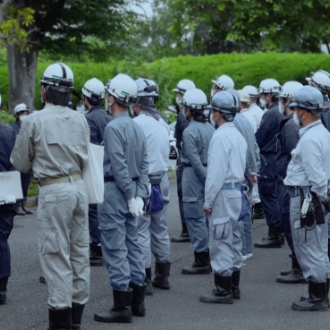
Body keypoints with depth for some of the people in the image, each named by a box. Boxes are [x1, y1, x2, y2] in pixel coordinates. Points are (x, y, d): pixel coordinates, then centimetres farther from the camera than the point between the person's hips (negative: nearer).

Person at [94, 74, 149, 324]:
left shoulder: (113, 127, -15)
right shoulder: (137, 128, 12)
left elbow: (119, 166, -19)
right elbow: (144, 164, 10)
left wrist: (131, 196, -15)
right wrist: (140, 194, 5)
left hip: (115, 191, -9)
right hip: (132, 191, 9)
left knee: (115, 248, -5)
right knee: (131, 244, 14)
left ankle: (122, 306, -3)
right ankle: (137, 301, 19)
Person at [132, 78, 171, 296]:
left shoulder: (138, 123, -14)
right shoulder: (162, 123, 10)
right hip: (162, 180, 8)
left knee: (141, 231, -4)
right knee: (160, 230, 13)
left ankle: (144, 279, -3)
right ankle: (163, 276, 19)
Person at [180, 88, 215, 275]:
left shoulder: (190, 131, -15)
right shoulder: (211, 128, 7)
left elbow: (195, 159, -18)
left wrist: (206, 178, -13)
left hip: (195, 175, -8)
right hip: (209, 173, 8)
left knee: (195, 217, -2)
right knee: (208, 216, 14)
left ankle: (202, 261, 0)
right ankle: (210, 257, 19)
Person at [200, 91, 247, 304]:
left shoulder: (221, 136, -16)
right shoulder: (238, 135, 13)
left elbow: (216, 172, -18)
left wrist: (208, 200, -14)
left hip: (224, 193, -10)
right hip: (237, 191, 10)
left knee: (221, 241, -6)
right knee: (234, 240, 14)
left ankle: (223, 290, -3)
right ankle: (233, 286, 21)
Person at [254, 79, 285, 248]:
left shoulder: (270, 114, -17)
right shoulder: (280, 113, 12)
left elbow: (258, 139, -16)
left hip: (268, 160, -9)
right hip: (276, 158, 9)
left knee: (268, 197, -5)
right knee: (273, 197, 15)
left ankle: (274, 236, -3)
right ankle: (277, 233, 20)